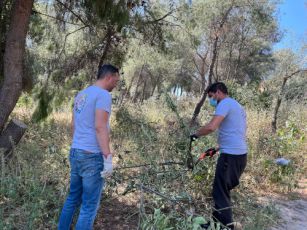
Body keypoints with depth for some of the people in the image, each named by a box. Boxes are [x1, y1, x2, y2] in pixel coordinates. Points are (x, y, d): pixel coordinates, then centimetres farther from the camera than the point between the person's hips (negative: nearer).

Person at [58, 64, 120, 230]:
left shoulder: (81, 94, 15)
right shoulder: (103, 95, -13)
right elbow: (100, 127, -22)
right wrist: (108, 159, -21)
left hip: (75, 153, 9)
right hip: (93, 156, -9)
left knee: (73, 198, 22)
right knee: (90, 206, 1)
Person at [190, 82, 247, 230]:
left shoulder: (225, 103, -10)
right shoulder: (237, 106, 21)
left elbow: (211, 127, -25)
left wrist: (196, 135, -8)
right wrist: (218, 148, 23)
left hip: (231, 155, -10)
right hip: (240, 154, 10)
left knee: (220, 193, -1)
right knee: (222, 190, 18)